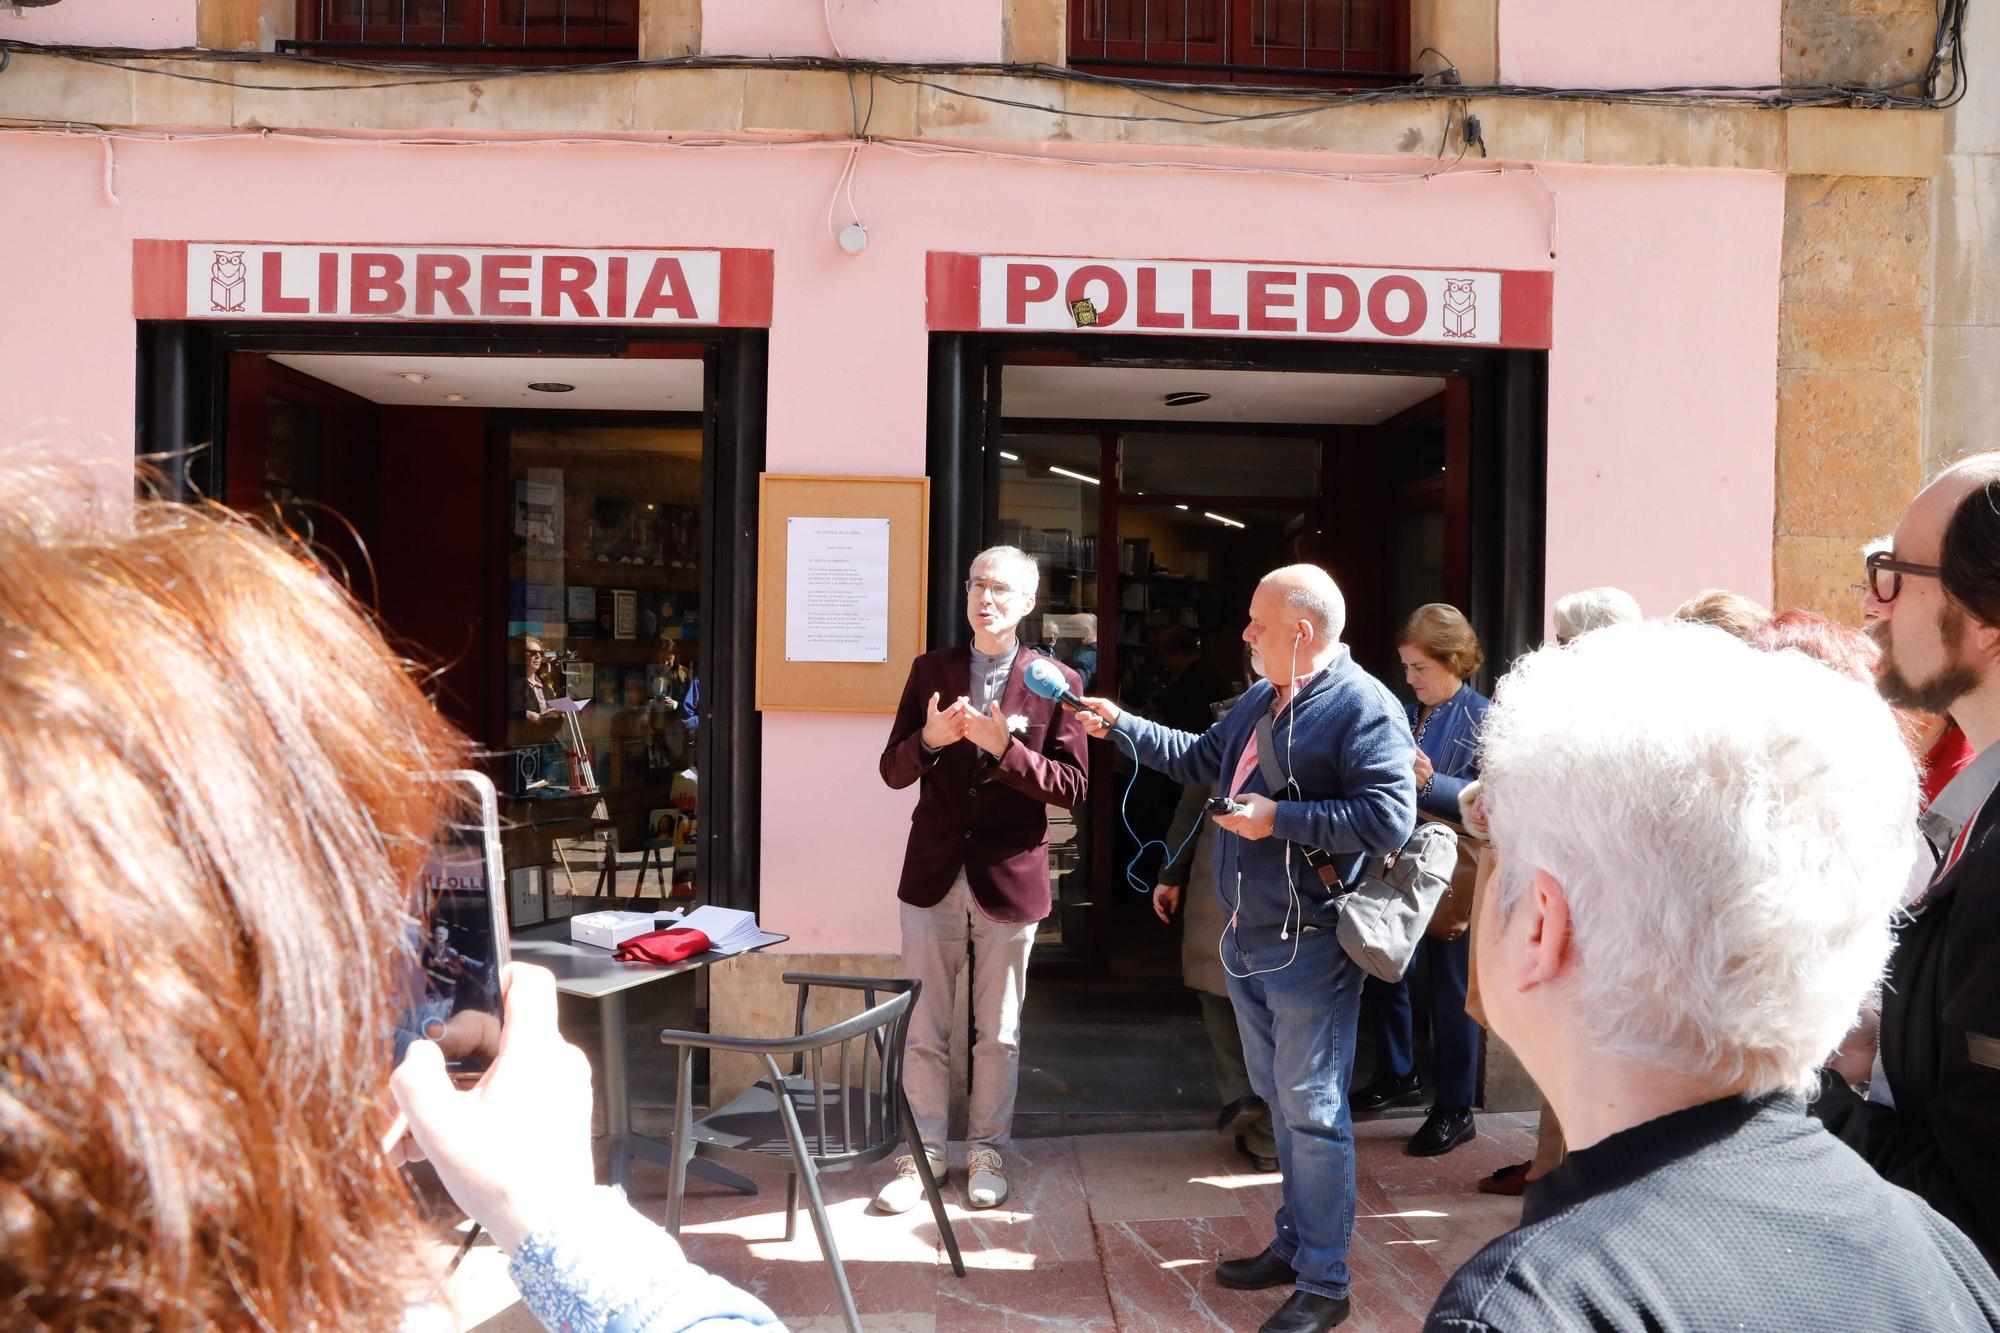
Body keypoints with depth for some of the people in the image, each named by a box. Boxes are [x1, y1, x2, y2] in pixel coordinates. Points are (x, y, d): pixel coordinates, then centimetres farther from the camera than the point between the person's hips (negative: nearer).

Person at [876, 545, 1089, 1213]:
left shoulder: (1054, 681, -3)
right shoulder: (930, 670, 3)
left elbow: (1073, 786, -8)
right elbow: (893, 771, 3)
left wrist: (1005, 748, -22)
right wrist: (929, 739, -18)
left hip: (1009, 875, -1)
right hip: (934, 873, 2)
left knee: (998, 1033, 12)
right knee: (923, 1029, 9)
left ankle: (986, 1152, 29)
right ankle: (924, 1151, 25)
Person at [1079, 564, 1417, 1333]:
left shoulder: (1364, 707, -17)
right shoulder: (1260, 702, 11)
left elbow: (1389, 819, -26)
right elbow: (1200, 759, 25)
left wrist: (1281, 819, -24)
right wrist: (1121, 725, 20)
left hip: (1311, 948, -9)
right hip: (1248, 940, 9)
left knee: (1312, 1112, -1)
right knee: (1281, 1102, 19)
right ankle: (1295, 1243, 33)